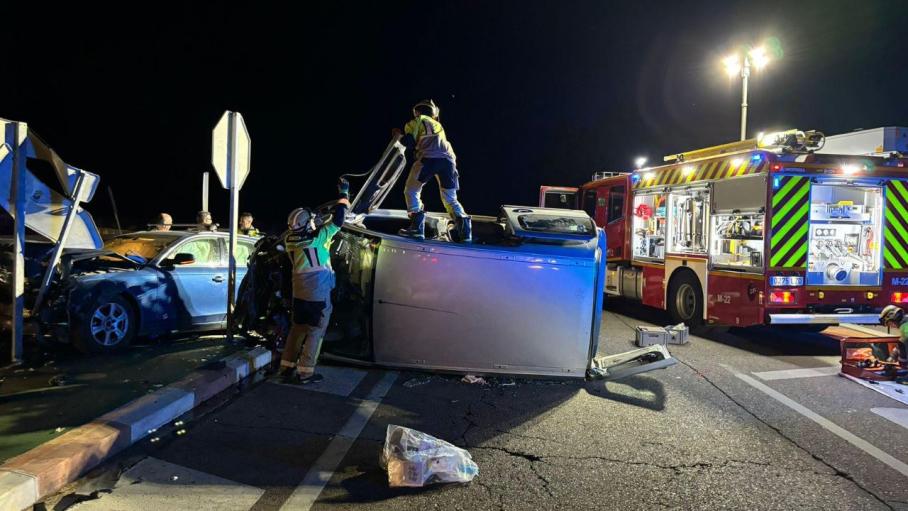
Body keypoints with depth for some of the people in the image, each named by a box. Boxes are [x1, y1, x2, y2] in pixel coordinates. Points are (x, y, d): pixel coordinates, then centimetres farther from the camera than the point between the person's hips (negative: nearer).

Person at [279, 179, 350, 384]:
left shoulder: (290, 239, -2)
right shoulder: (317, 237, -17)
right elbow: (337, 221, -11)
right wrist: (344, 194, -1)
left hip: (299, 291, 6)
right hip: (318, 292, -6)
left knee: (297, 328, 18)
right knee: (315, 331, 3)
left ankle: (287, 367, 20)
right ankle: (305, 372, 4)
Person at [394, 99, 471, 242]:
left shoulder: (417, 121, 18)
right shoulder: (438, 125, 36)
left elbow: (409, 142, 6)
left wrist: (399, 135, 26)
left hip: (429, 158, -5)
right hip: (448, 159, 5)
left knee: (411, 191, 9)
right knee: (450, 199, 14)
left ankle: (417, 227, -8)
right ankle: (465, 231, -5)